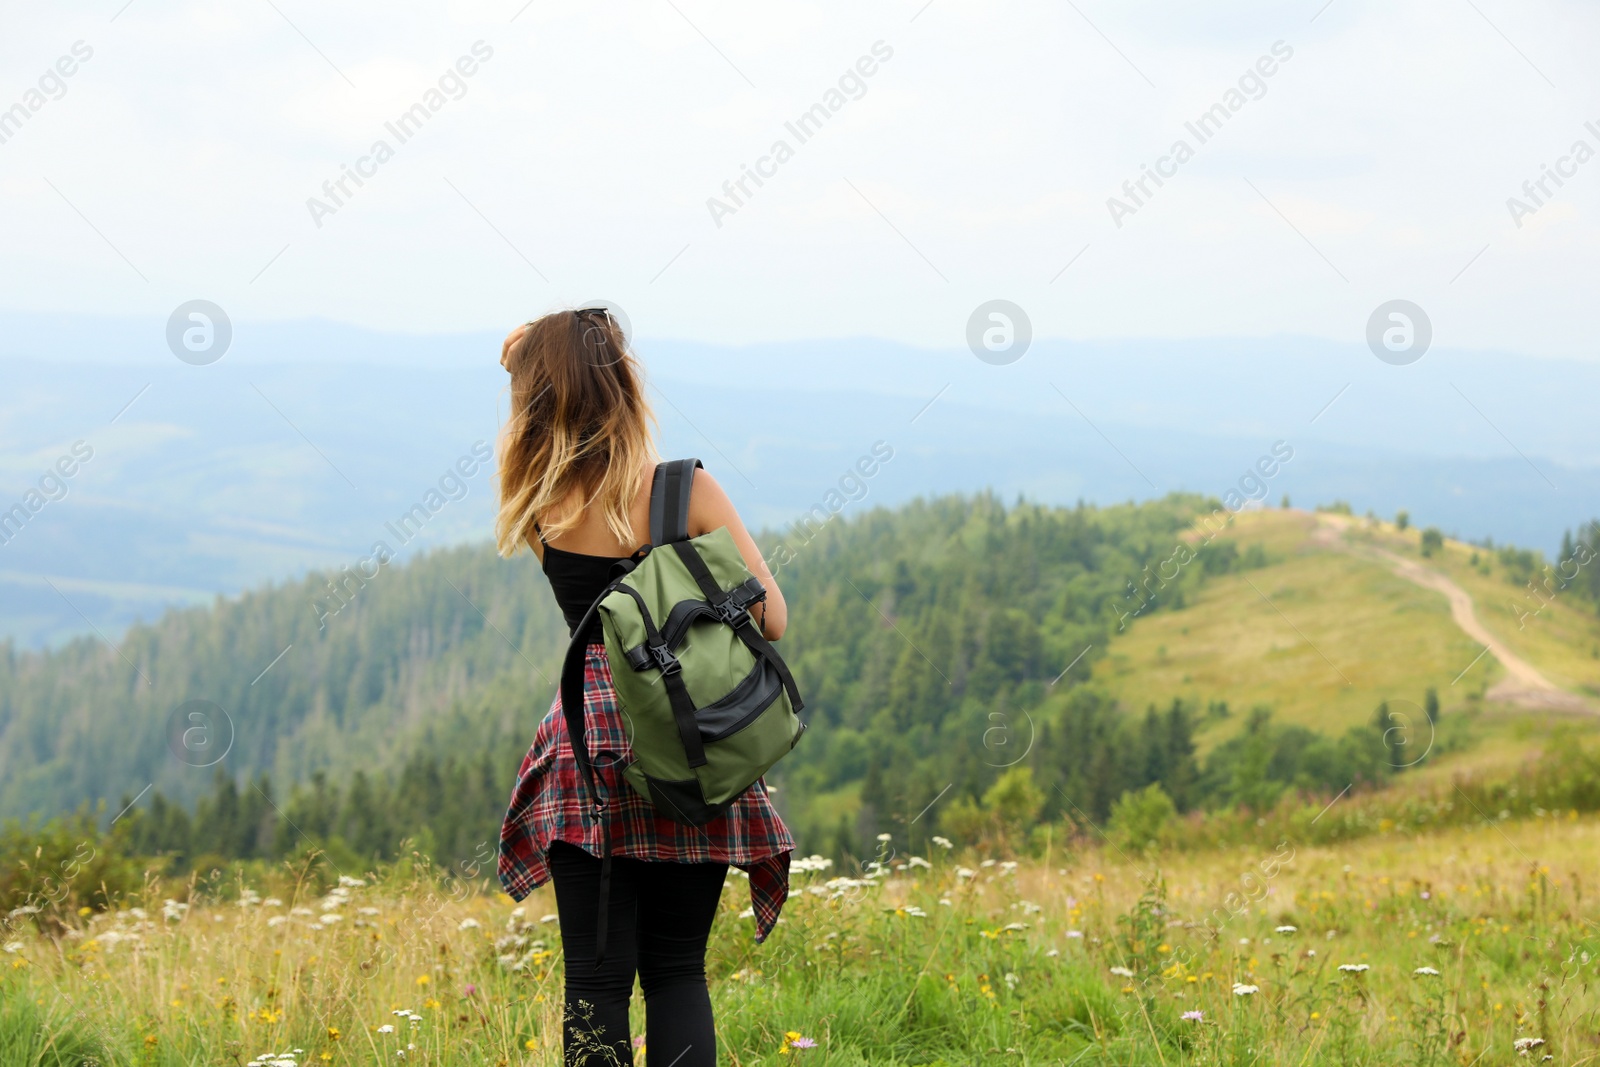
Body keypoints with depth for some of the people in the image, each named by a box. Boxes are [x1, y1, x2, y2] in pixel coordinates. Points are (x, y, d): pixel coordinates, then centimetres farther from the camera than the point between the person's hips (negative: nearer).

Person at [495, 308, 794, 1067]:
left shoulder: (540, 505, -1)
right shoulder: (688, 492, -8)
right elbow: (769, 619, -4)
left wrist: (533, 365, 14)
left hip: (591, 746, 1)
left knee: (597, 976, 3)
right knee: (677, 970, 9)